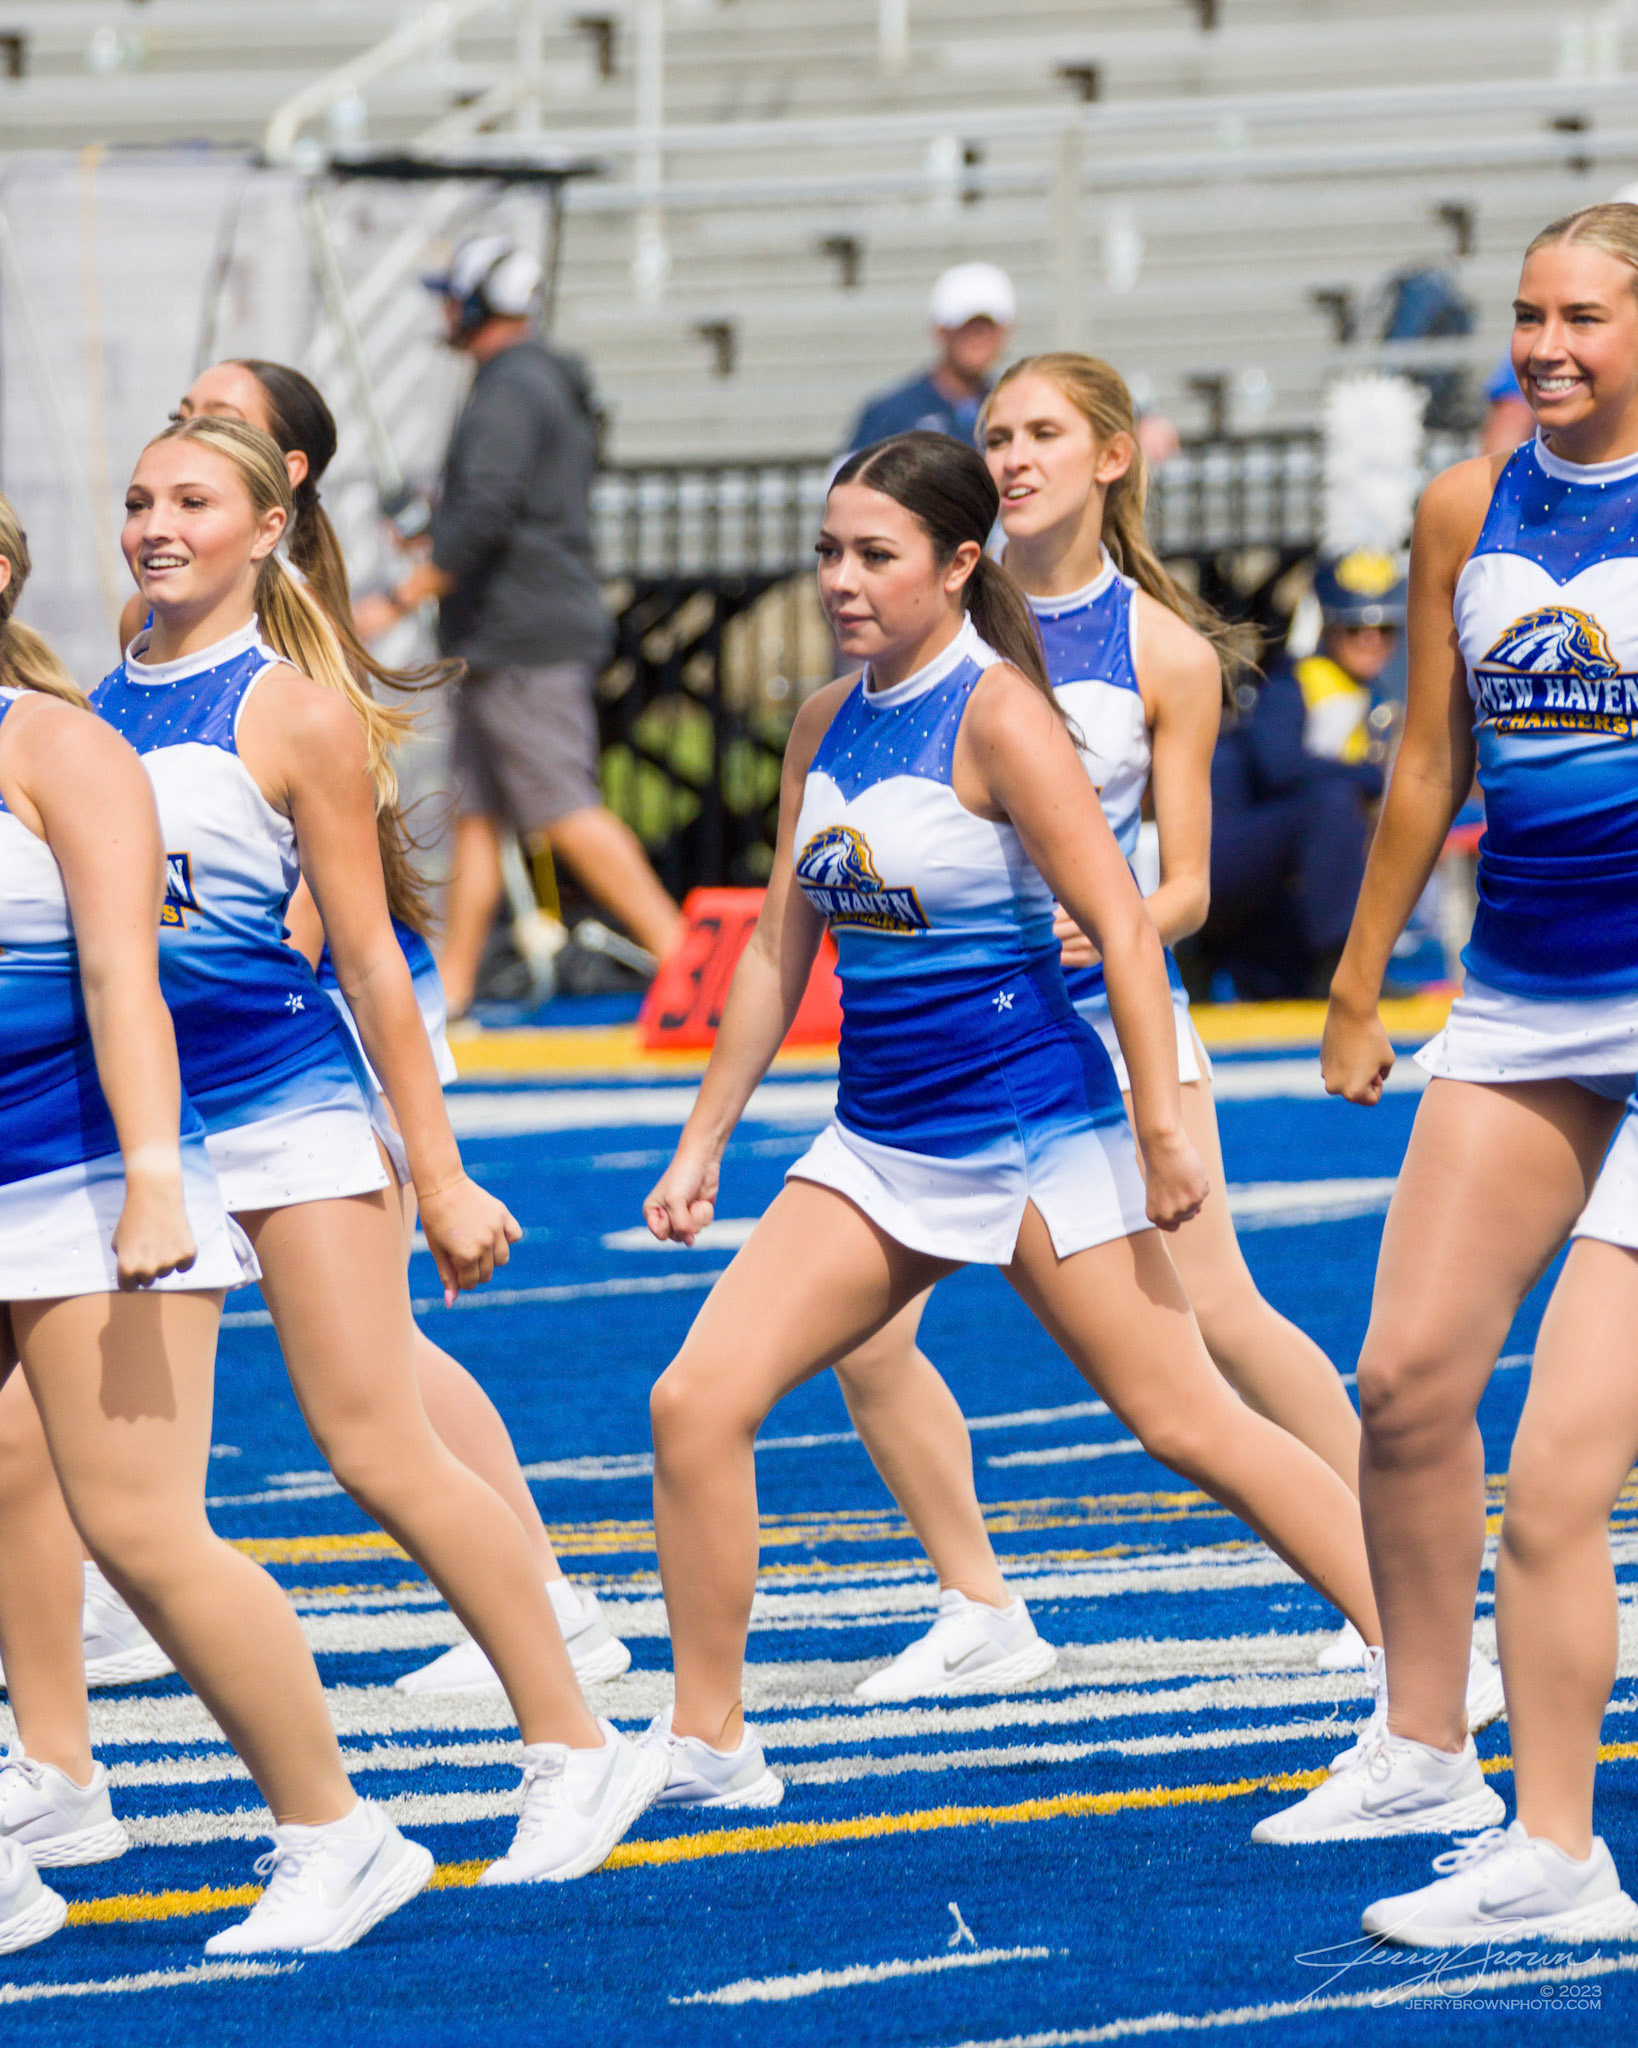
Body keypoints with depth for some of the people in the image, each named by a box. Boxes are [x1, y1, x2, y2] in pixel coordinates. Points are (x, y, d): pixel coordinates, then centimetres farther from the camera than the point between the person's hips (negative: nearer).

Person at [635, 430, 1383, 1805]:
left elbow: (1122, 926, -17)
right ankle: (707, 1745, 5)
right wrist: (703, 1146, 15)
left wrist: (1163, 1130, -20)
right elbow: (780, 951, 16)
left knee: (1187, 1422, -2)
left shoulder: (996, 713, -14)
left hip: (1038, 1137, -7)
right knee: (697, 1402, -4)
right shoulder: (826, 724, 8)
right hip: (880, 1146, 7)